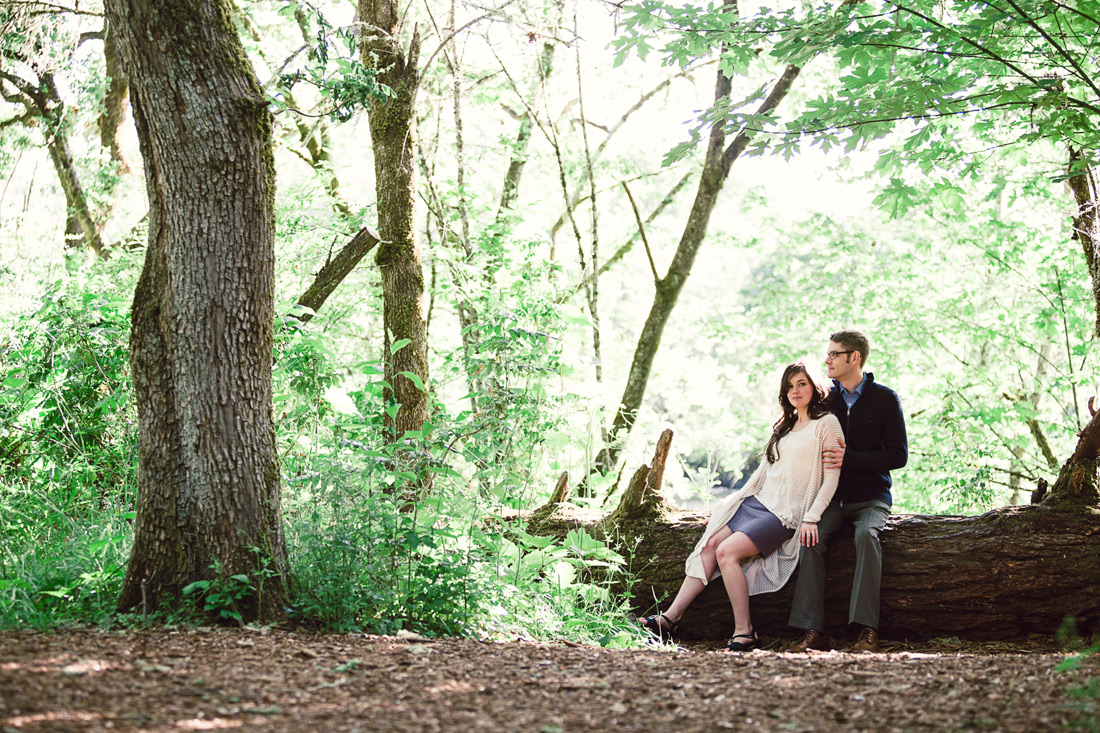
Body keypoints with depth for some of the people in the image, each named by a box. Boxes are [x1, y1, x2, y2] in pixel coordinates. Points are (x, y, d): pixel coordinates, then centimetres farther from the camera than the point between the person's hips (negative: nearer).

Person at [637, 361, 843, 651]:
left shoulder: (827, 423, -4)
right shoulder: (785, 425, 20)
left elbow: (832, 476, -10)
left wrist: (811, 518, -18)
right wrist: (734, 500, 20)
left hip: (786, 514, -7)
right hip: (757, 502, 7)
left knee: (727, 551, -24)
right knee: (711, 544, -12)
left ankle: (744, 632, -21)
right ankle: (671, 616, -17)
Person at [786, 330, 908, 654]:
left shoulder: (884, 398, 1)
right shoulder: (826, 399, 12)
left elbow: (898, 455, -4)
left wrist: (850, 458, -15)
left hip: (871, 499, -3)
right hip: (833, 498, 3)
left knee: (866, 535, -35)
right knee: (812, 538, -27)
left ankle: (867, 630, -38)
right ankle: (812, 631, -32)